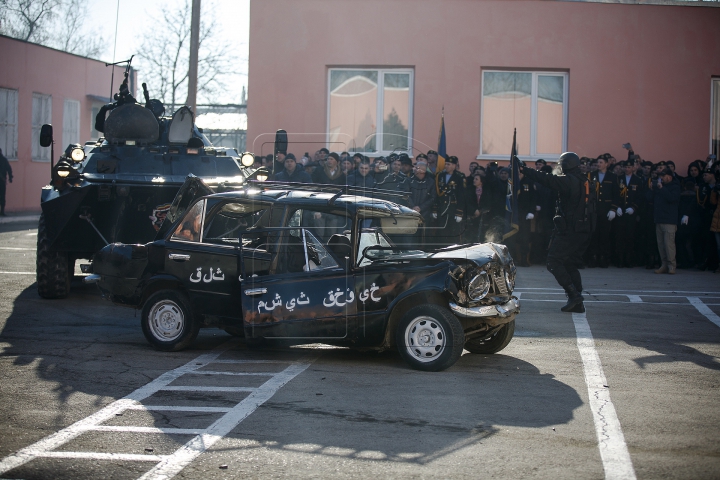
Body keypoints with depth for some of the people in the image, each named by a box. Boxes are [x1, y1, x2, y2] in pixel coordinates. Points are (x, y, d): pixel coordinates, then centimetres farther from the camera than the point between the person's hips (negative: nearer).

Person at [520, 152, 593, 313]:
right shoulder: (585, 182, 12)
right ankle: (577, 303, 11)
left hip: (569, 230, -9)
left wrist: (523, 169, -16)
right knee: (571, 265, 14)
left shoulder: (568, 181, -14)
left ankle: (573, 294, -11)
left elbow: (546, 179, -19)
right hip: (583, 231, 9)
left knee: (554, 262, -4)